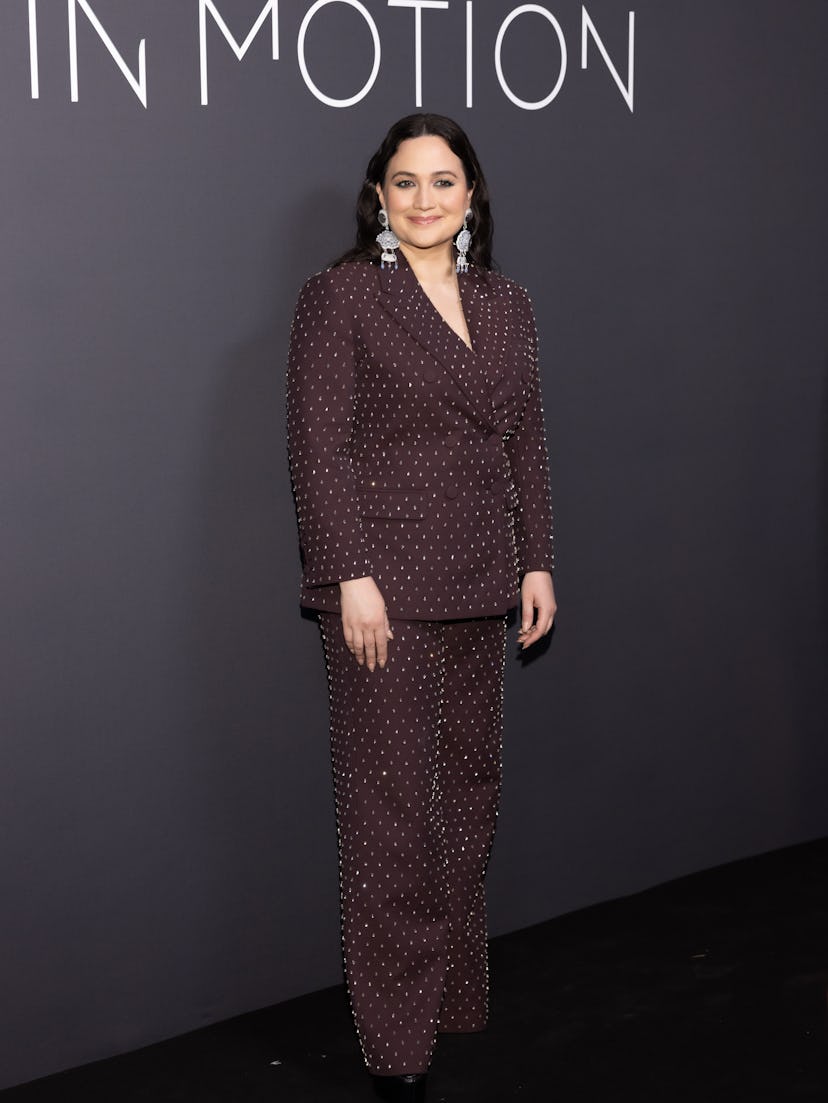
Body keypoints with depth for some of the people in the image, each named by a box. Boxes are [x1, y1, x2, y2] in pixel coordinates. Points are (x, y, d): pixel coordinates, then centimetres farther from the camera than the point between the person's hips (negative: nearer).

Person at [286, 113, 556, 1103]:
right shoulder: (340, 295, -4)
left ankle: (455, 995, 26)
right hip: (387, 583, -6)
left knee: (468, 789, 11)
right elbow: (320, 445, -10)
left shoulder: (505, 307, 13)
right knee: (391, 802, -2)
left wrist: (536, 561, 10)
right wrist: (352, 577, -16)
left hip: (479, 582, 6)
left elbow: (525, 442, 16)